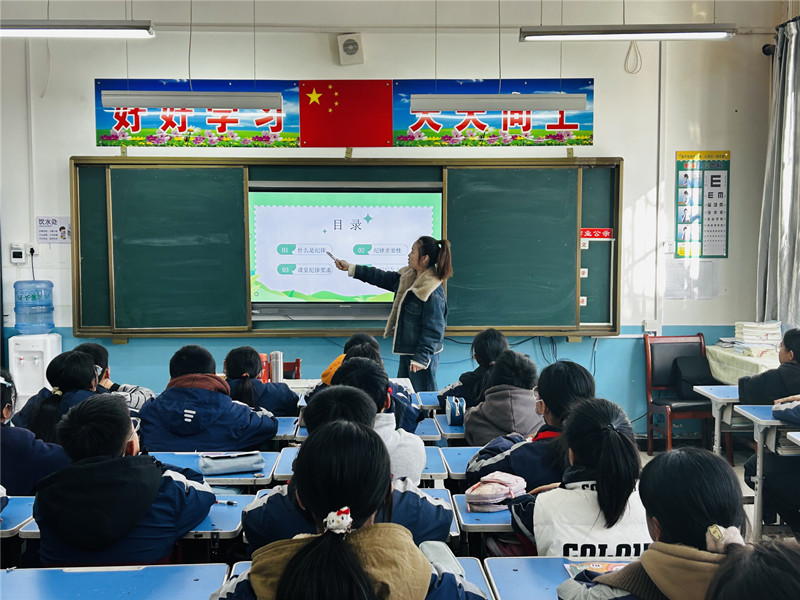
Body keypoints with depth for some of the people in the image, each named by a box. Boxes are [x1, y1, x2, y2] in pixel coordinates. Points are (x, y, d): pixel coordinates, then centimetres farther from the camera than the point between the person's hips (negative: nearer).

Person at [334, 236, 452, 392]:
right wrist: (350, 268, 21)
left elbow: (433, 329, -22)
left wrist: (420, 358, -21)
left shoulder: (433, 293, -23)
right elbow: (382, 278, 19)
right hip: (406, 351, 10)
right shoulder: (407, 276, 6)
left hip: (422, 355, -10)